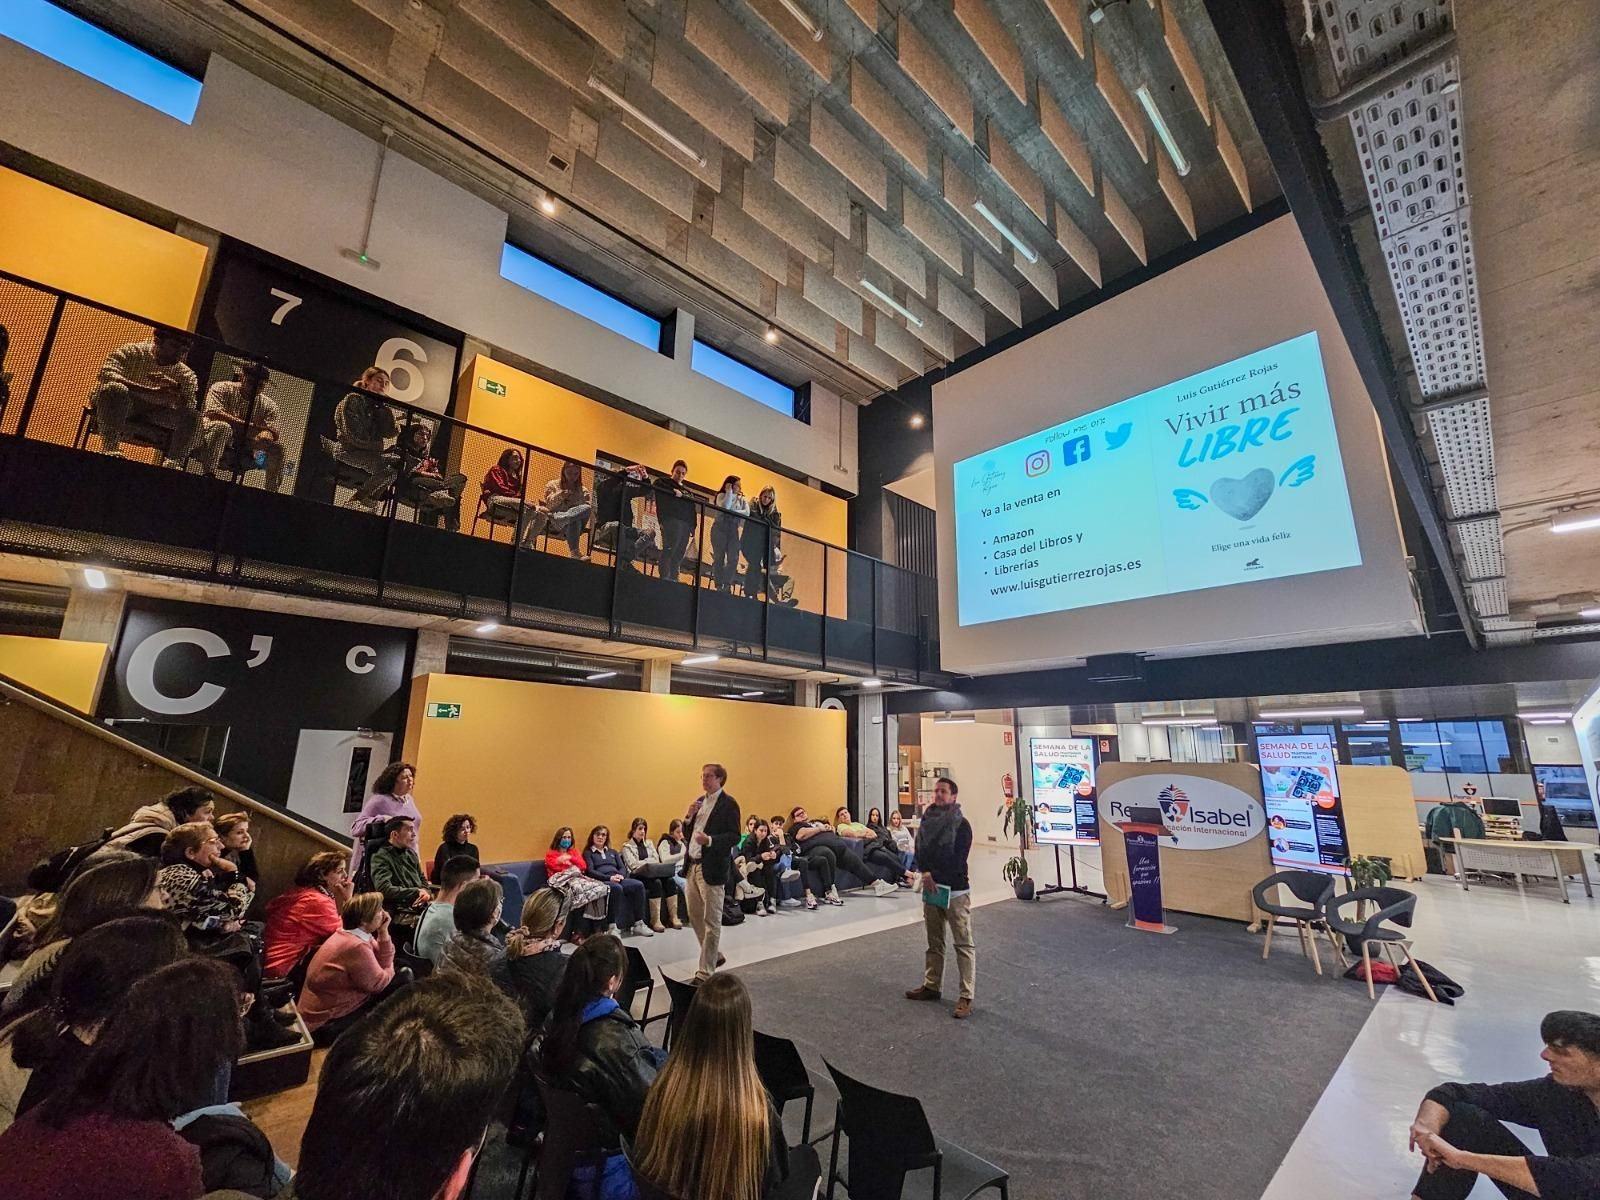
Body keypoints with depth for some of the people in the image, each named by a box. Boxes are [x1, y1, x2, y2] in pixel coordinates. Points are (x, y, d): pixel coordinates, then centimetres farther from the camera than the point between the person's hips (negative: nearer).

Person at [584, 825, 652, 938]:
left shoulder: (613, 852, 31)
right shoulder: (588, 853, 16)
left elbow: (623, 867, 19)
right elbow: (590, 871, -1)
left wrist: (620, 875, -7)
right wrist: (609, 877, -15)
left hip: (619, 879, 5)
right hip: (602, 881, -4)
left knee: (639, 885, -26)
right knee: (617, 888, -40)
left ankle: (639, 924, -24)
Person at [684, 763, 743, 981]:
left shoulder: (728, 804, -11)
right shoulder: (700, 801, 13)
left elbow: (734, 836, -16)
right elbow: (688, 833, 15)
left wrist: (710, 840, -29)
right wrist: (689, 817, -3)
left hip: (711, 868, -8)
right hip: (693, 865, 8)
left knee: (711, 921, 1)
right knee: (695, 916, 18)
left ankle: (705, 972, 12)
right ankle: (713, 955, 37)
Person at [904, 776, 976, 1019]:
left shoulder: (961, 825, -10)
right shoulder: (927, 821, 5)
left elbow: (958, 858, -15)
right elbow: (920, 849, 1)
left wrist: (936, 879, -14)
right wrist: (926, 874, -15)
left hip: (956, 890, -6)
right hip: (932, 888, 6)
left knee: (964, 944, 0)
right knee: (934, 942, 17)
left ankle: (966, 997, 6)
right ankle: (932, 985, 29)